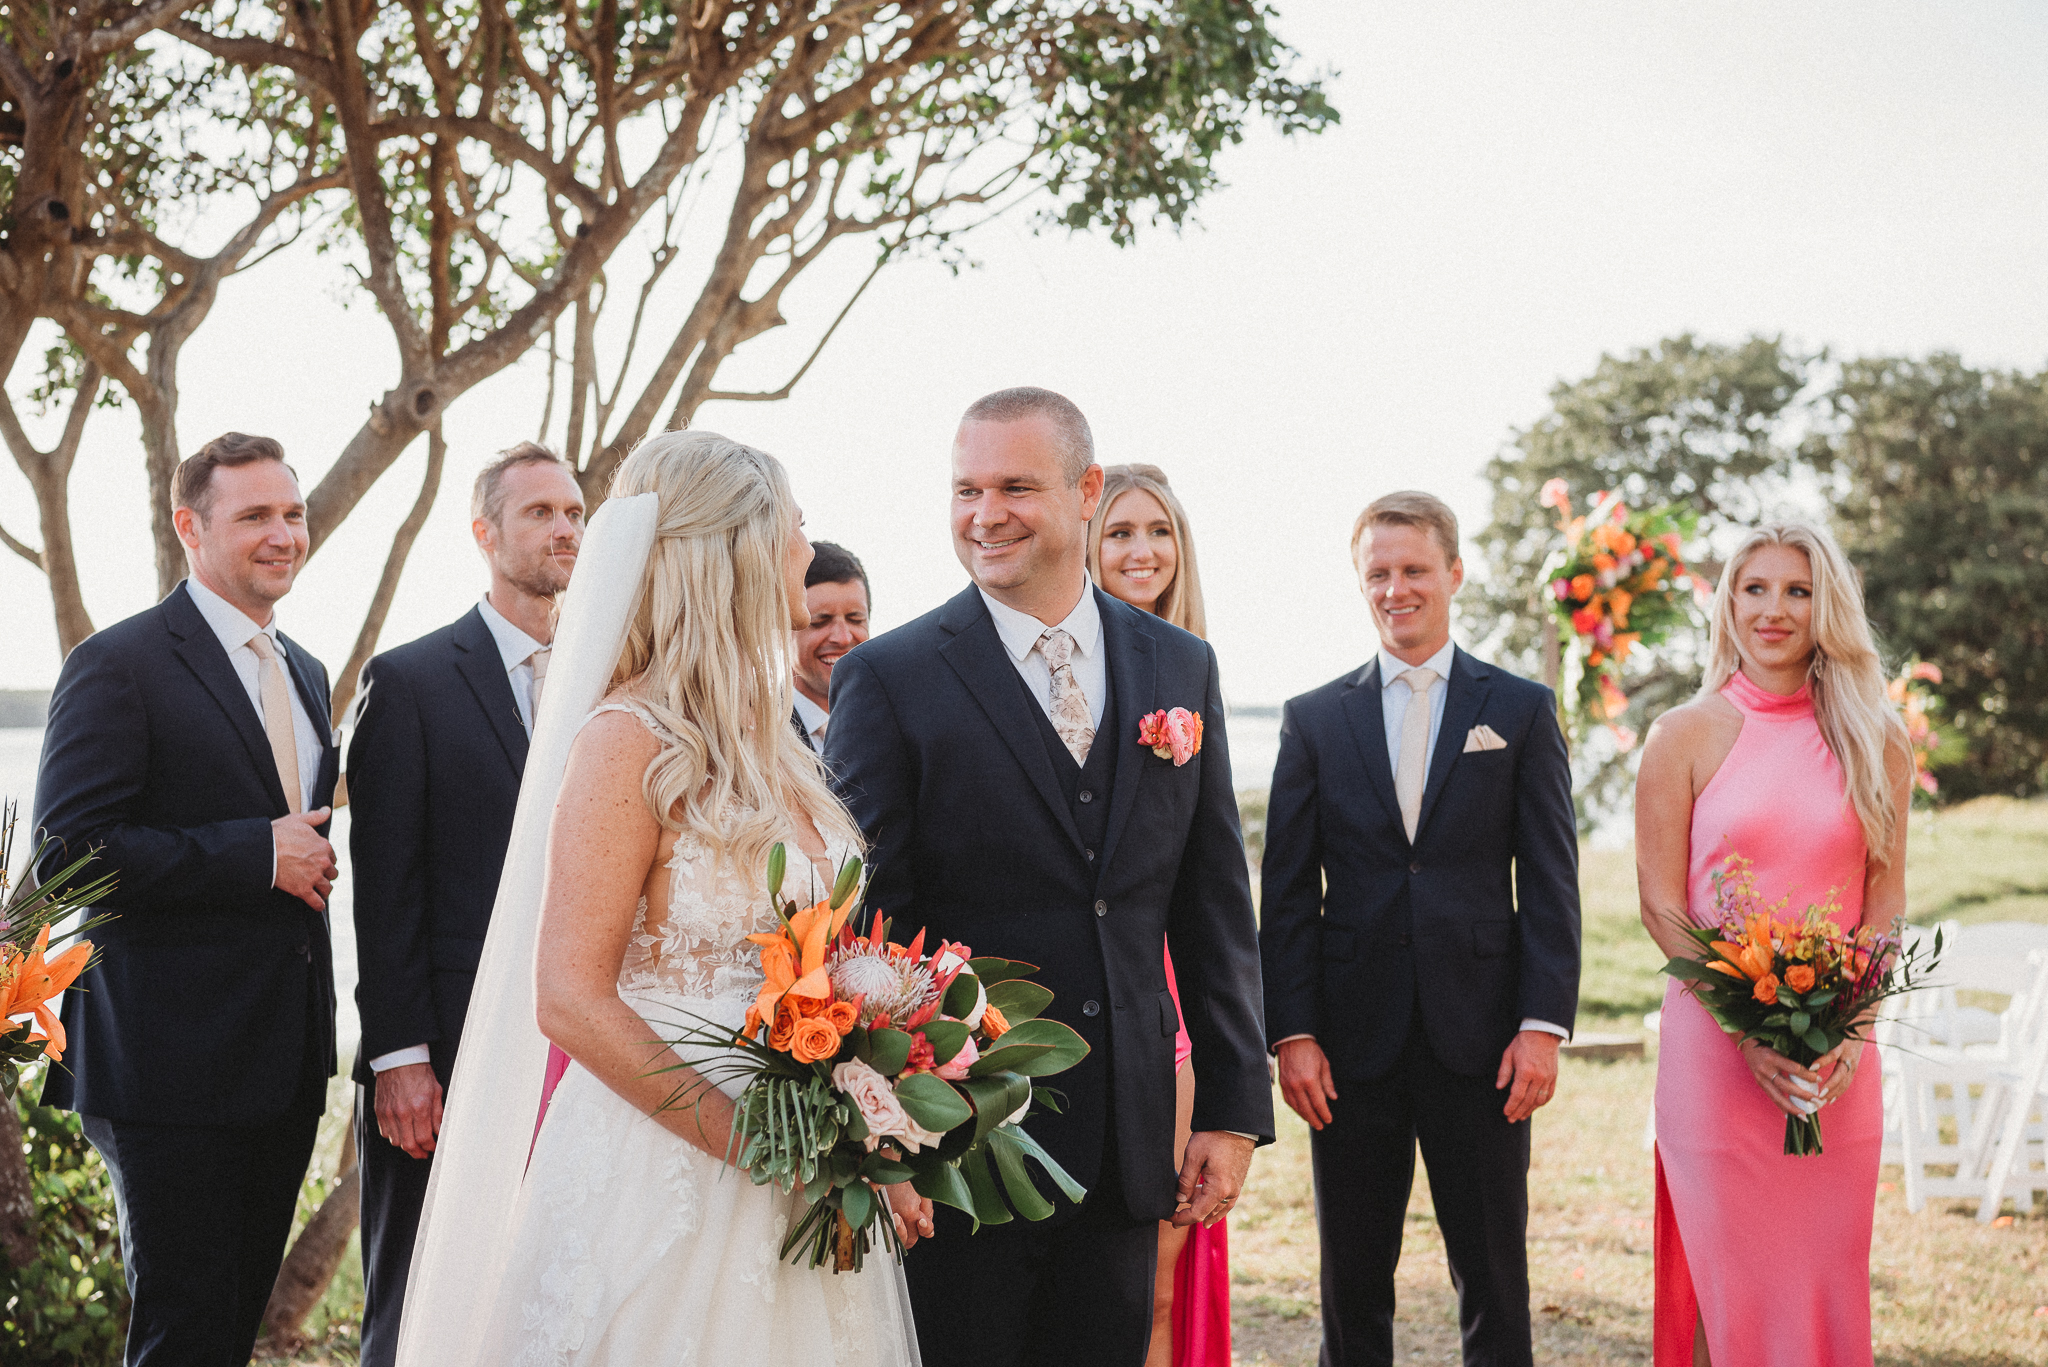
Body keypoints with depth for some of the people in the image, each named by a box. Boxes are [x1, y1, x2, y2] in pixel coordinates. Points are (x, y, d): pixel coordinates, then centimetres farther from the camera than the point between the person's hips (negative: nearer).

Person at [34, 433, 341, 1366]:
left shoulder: (305, 674, 17)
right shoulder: (120, 664, -9)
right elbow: (68, 853, -18)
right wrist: (260, 855, -17)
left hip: (286, 1064, 8)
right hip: (172, 1065, -7)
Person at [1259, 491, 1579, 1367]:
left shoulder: (1521, 710, 6)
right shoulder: (1314, 720, 8)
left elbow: (1551, 883, 1)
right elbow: (1286, 893, 5)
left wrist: (1543, 1025, -7)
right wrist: (1291, 1033, -4)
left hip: (1480, 1036, -1)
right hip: (1352, 1042, 1)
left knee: (1495, 1284, 4)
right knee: (1353, 1287, 8)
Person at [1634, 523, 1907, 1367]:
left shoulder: (1875, 742, 7)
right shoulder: (1686, 736, 0)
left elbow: (1885, 900, 7)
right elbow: (1661, 906, -1)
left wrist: (1851, 1031, -8)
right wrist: (1748, 1032, -12)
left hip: (1838, 1055, 2)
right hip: (1714, 1039, -2)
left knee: (1827, 1276, 6)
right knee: (1725, 1275, 0)